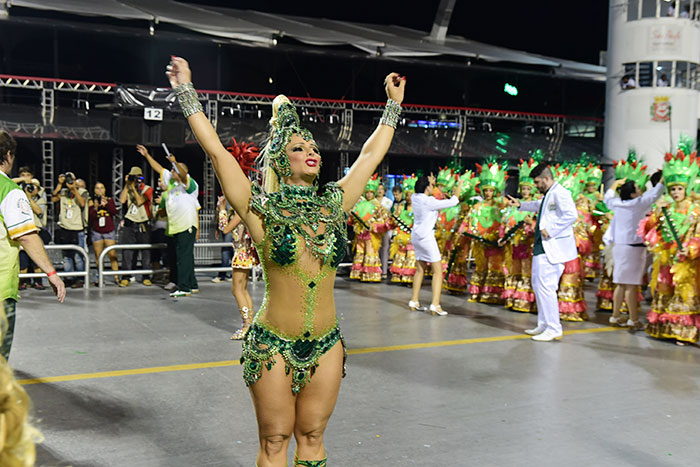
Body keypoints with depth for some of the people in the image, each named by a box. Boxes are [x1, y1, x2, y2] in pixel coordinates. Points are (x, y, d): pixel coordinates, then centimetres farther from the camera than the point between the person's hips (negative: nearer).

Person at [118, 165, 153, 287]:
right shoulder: (128, 189, 11)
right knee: (127, 251, -3)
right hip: (129, 224, 2)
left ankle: (146, 277, 9)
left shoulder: (147, 189, 2)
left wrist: (134, 187, -10)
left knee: (146, 251, 0)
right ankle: (126, 277, 1)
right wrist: (127, 185, -6)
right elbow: (122, 200, -7)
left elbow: (140, 201, -14)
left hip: (143, 225, -2)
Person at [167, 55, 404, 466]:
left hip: (326, 345, 3)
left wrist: (394, 104, 20)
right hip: (273, 345, -3)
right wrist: (187, 94, -6)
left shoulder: (333, 207, 4)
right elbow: (217, 151, -8)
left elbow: (372, 154, 13)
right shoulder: (262, 211, -6)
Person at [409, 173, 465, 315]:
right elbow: (453, 201, -15)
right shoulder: (430, 202, -19)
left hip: (416, 235, 8)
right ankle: (435, 304, -11)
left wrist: (431, 182, 24)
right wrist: (459, 185, -2)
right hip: (426, 236, -8)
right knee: (438, 270, -3)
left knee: (420, 269, 17)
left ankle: (414, 301, 19)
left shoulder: (415, 197, 1)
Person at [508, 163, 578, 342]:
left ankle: (554, 329, -5)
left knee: (545, 287, -11)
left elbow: (571, 215, -27)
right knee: (538, 285, 16)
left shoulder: (560, 193, -13)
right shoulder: (548, 195, 19)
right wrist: (521, 205, 41)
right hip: (542, 248, 11)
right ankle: (544, 325, 26)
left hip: (552, 248, -11)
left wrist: (550, 230, -24)